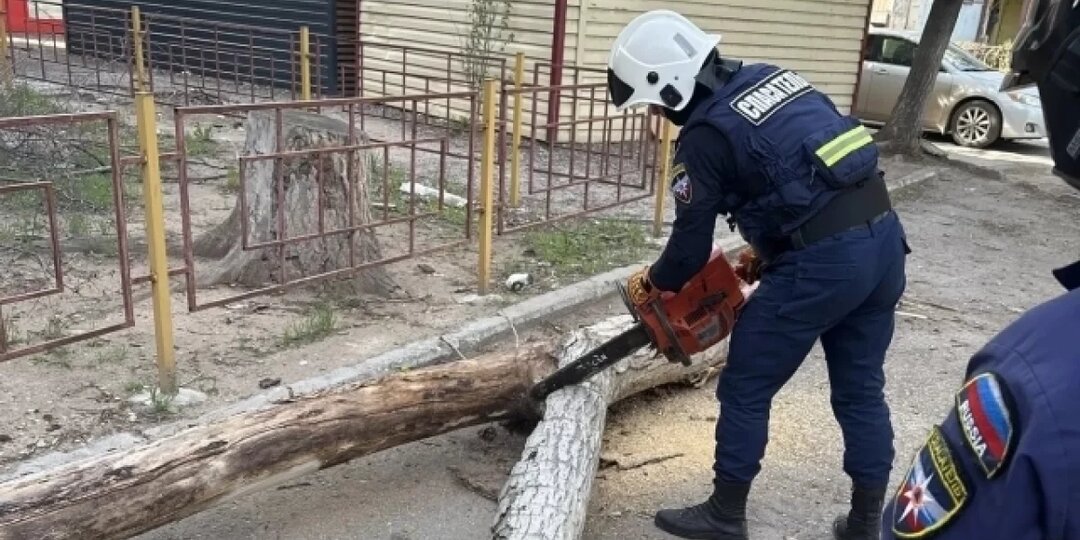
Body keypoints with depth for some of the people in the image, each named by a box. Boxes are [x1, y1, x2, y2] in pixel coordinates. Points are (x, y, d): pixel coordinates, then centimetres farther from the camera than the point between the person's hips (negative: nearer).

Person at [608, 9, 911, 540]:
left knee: (746, 388, 10)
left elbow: (691, 248, -1)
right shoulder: (772, 76, 15)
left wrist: (651, 284, 19)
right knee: (861, 389, 20)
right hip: (884, 235, 8)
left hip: (822, 261, -8)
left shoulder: (703, 137, -7)